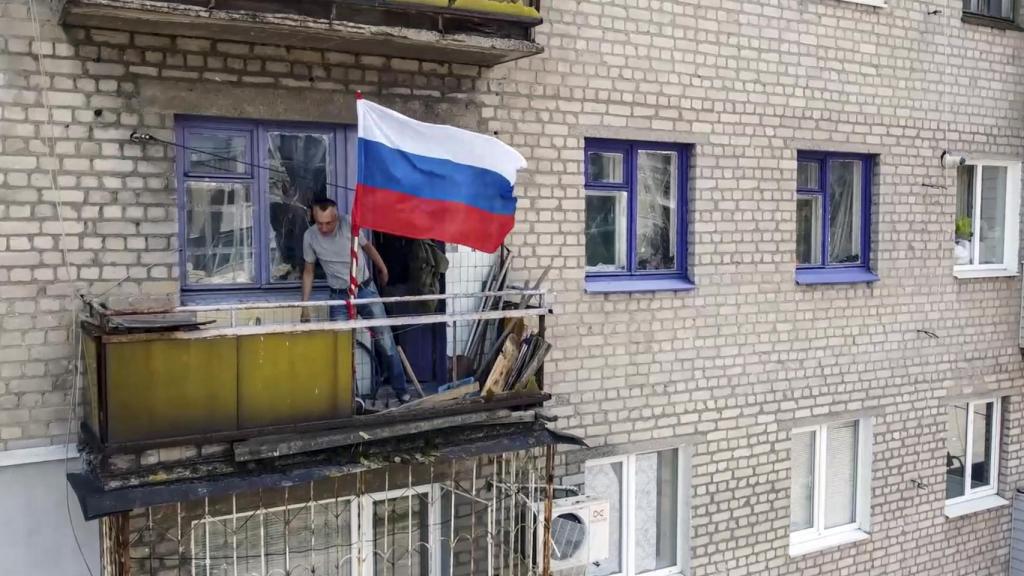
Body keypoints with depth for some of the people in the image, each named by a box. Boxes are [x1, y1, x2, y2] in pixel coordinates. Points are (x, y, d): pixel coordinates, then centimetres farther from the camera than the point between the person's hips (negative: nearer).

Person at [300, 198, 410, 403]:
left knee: (386, 340, 1)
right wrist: (305, 306, 1)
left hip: (366, 289, 0)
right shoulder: (310, 237, -11)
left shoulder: (349, 224, -15)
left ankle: (401, 390, 14)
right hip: (339, 296, 0)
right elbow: (308, 271, 2)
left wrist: (382, 268, 20)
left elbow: (367, 246, 5)